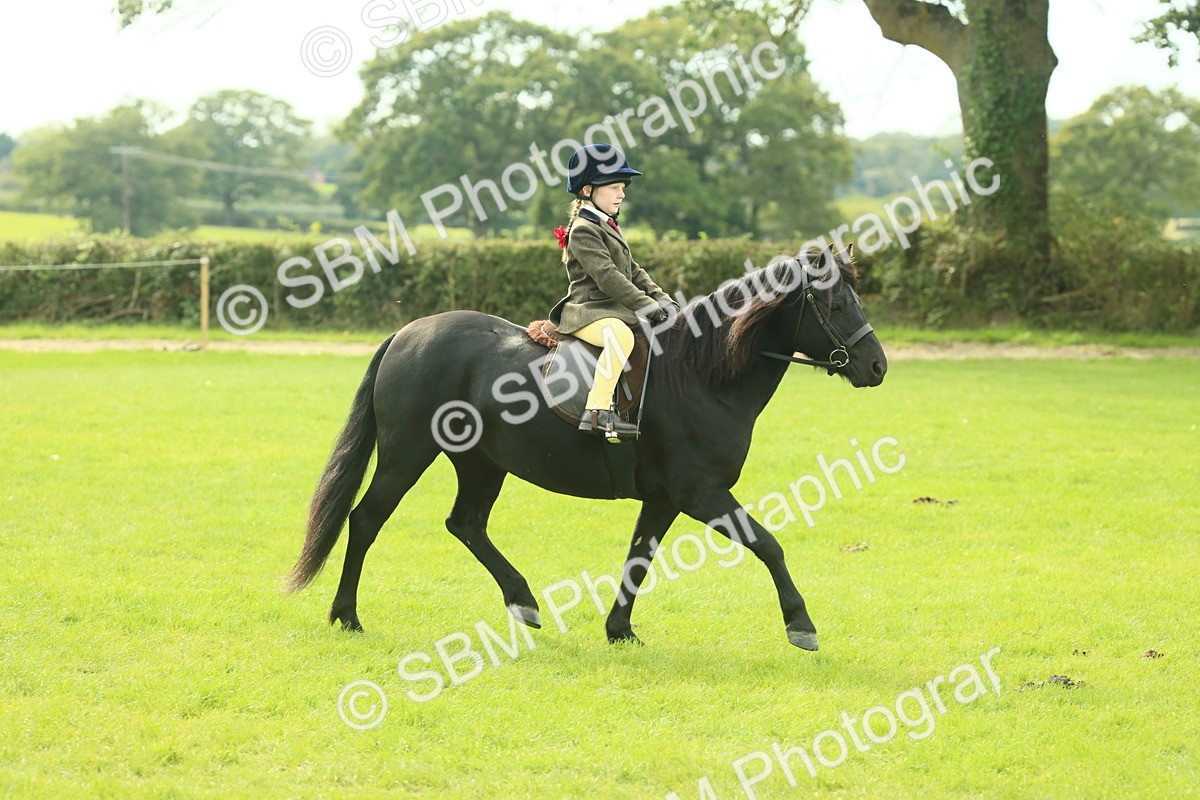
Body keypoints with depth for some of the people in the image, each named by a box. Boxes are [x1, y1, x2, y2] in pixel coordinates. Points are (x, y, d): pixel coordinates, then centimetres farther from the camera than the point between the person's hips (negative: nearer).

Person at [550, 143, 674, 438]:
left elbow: (633, 271, 21)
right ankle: (597, 411, -44)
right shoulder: (583, 230, -11)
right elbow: (607, 277, -21)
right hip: (588, 312, -11)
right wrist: (647, 306, -23)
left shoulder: (608, 227, 21)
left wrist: (662, 300, 6)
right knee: (621, 336, -40)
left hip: (616, 311, 11)